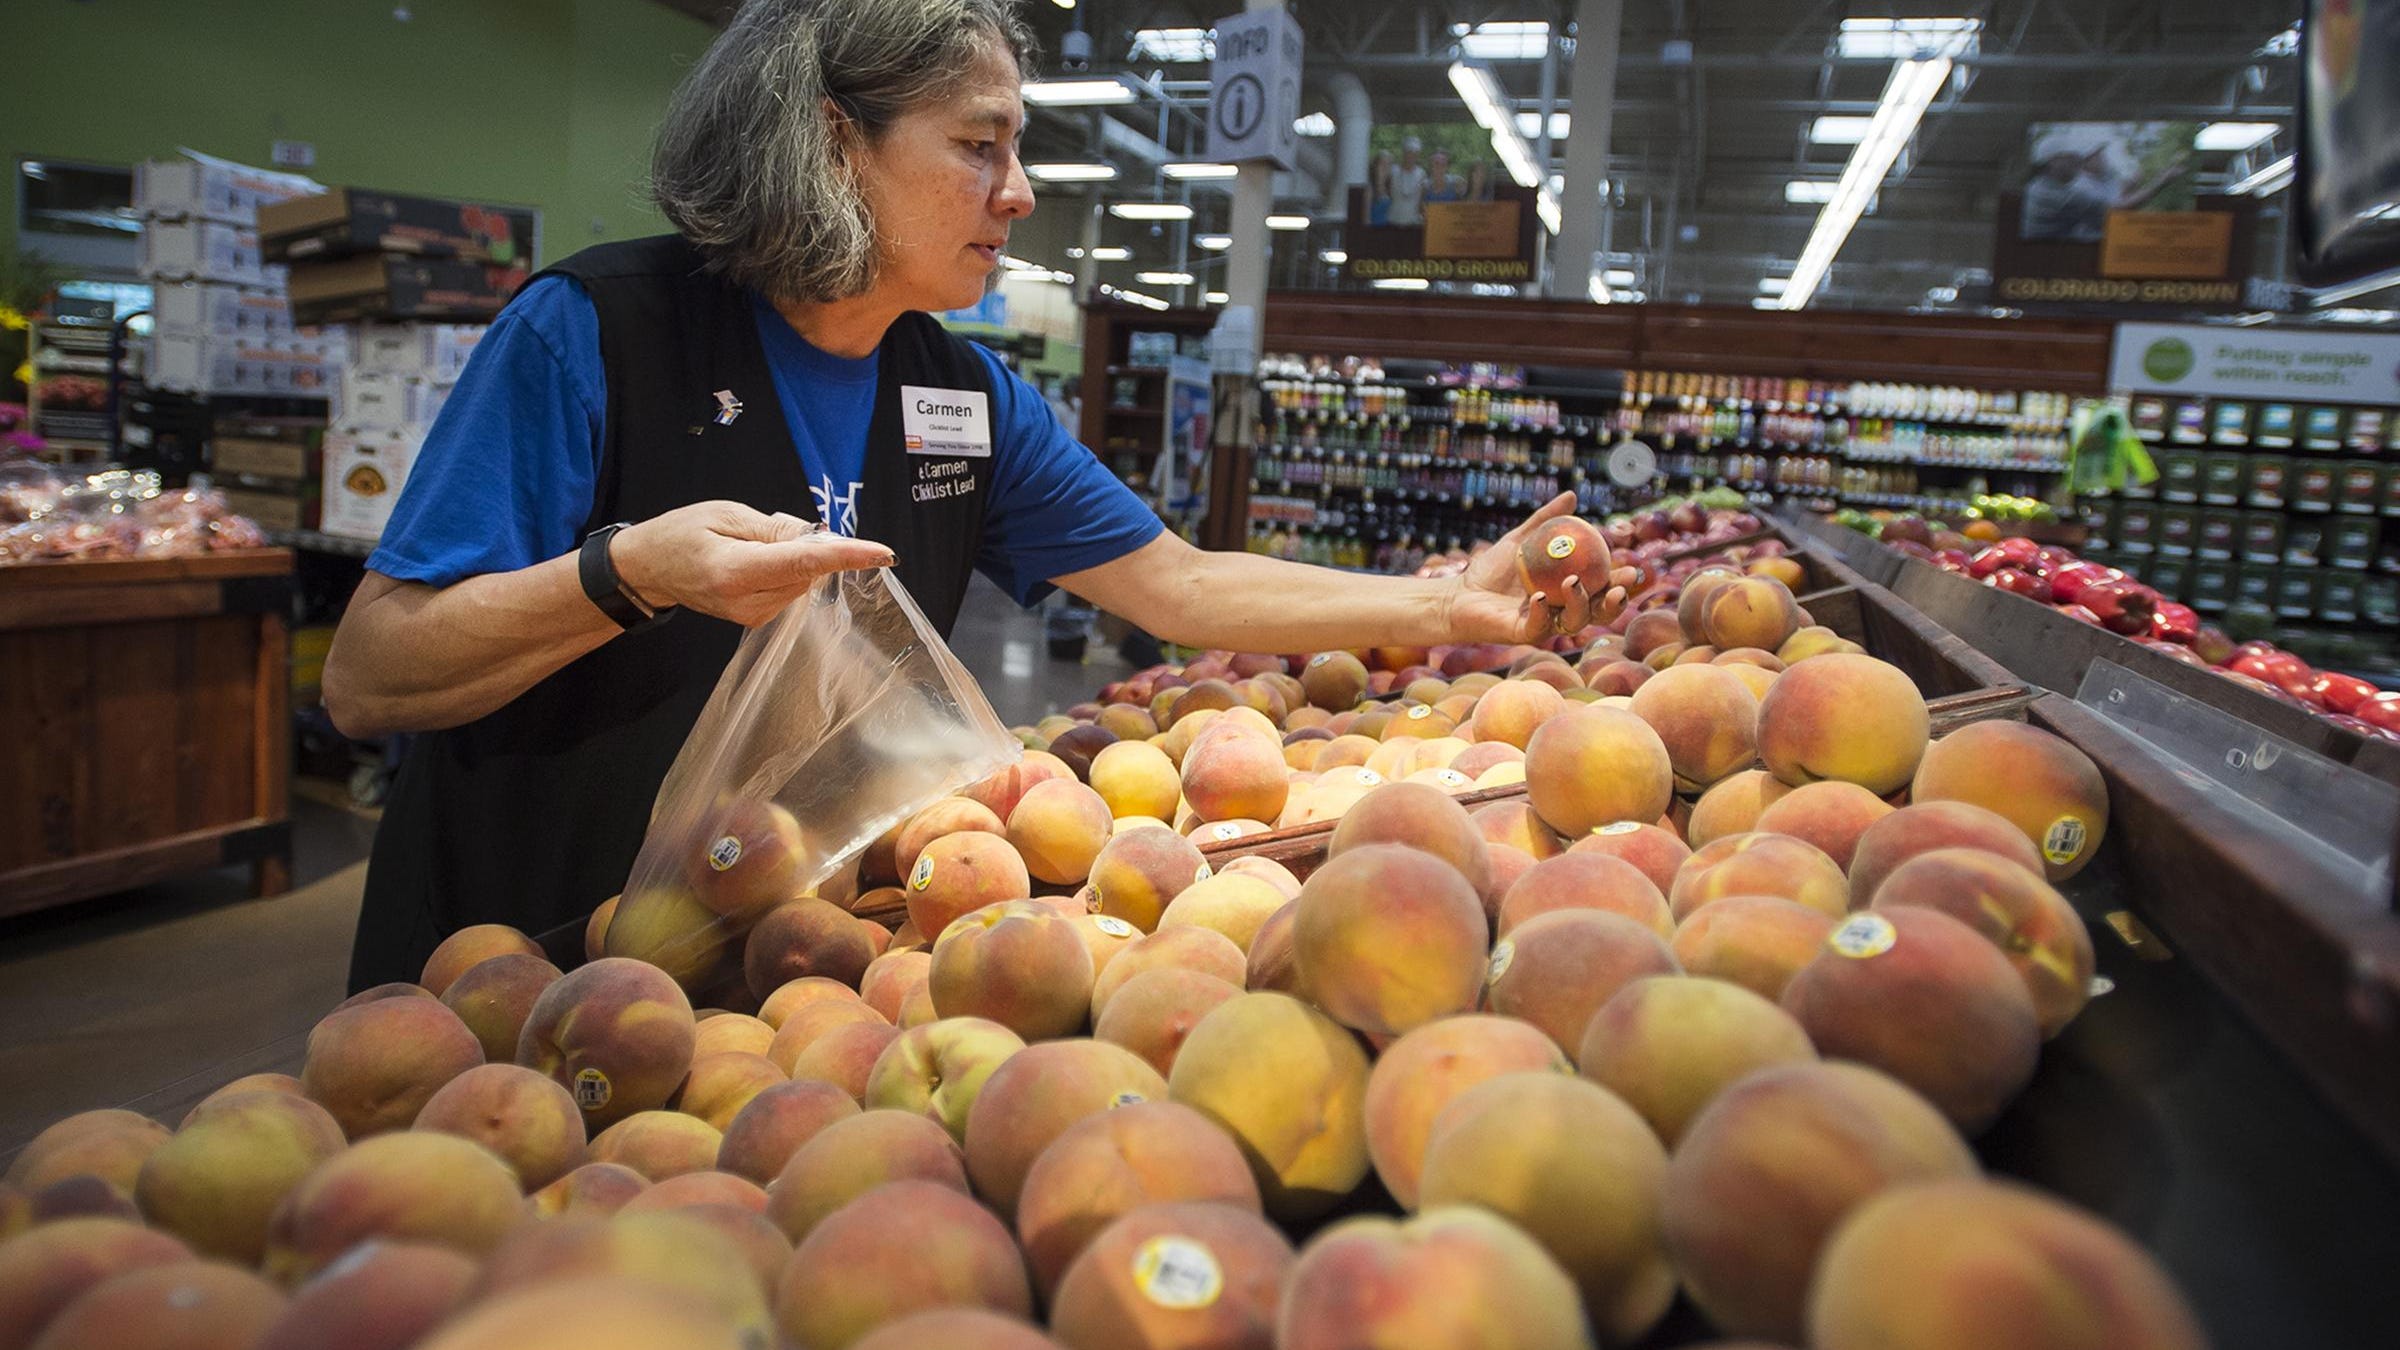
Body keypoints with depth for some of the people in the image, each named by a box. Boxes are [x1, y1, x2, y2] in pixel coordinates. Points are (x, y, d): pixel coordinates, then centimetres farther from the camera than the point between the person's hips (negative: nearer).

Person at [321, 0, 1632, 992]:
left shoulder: (969, 396, 0)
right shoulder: (592, 332, -16)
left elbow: (1182, 585, 2)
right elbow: (365, 682, -17)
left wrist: (1455, 604, -4)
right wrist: (626, 574, -34)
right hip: (517, 965, -4)